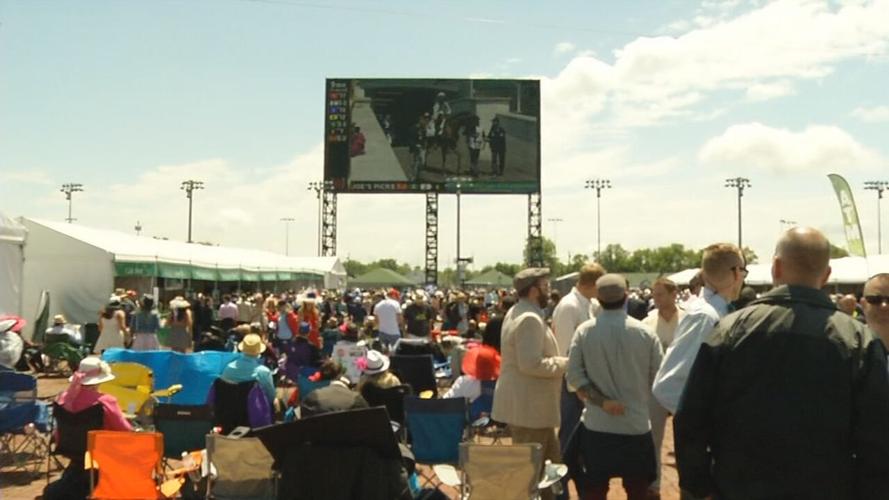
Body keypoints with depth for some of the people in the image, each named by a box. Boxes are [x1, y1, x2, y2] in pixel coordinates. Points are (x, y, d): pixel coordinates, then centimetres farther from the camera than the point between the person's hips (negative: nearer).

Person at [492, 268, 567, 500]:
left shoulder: (517, 313, 14)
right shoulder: (530, 318, -21)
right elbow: (531, 364, -29)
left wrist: (558, 361, 12)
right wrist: (565, 363, -16)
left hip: (527, 403, 11)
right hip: (528, 406, -11)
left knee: (550, 458, 19)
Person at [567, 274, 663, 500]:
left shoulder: (584, 331, -5)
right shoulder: (645, 332, -8)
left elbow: (574, 374, -9)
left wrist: (601, 401, -8)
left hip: (597, 425, 1)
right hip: (636, 424, -1)